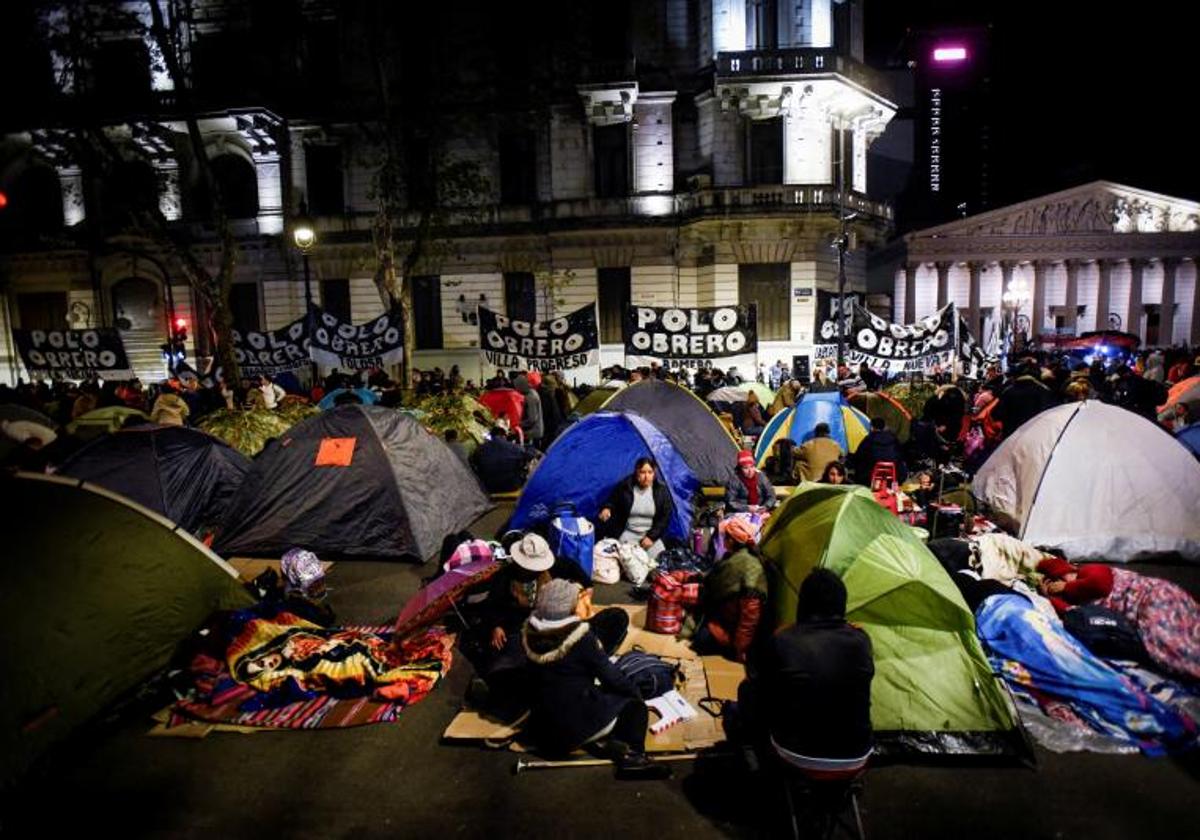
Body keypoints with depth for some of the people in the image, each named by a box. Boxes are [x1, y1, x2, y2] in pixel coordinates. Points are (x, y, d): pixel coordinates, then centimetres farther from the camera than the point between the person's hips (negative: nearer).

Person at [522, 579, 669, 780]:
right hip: (576, 726, -6)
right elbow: (610, 675, -11)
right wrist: (635, 691, 8)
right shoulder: (581, 638, -21)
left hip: (541, 727, 6)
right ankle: (633, 757, -2)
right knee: (634, 702, 11)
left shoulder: (531, 632, -6)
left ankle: (603, 739, 6)